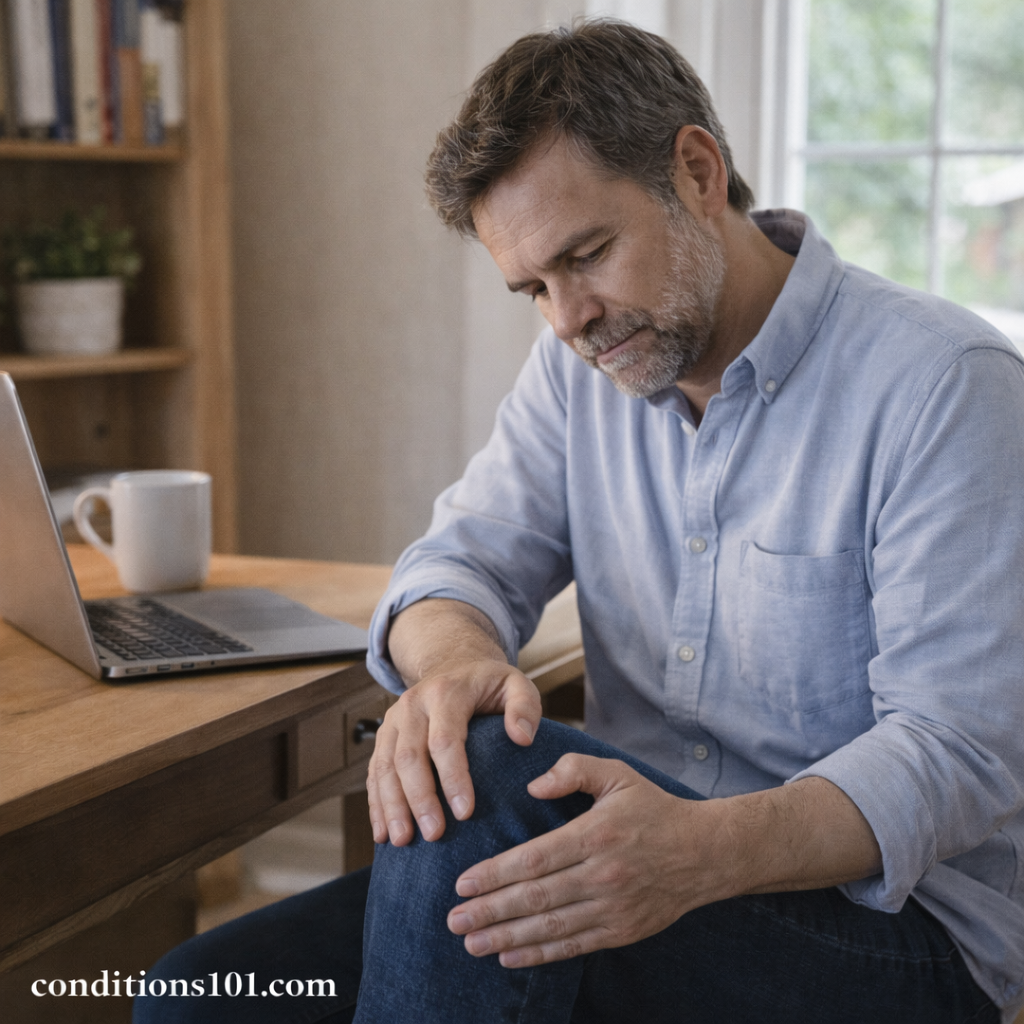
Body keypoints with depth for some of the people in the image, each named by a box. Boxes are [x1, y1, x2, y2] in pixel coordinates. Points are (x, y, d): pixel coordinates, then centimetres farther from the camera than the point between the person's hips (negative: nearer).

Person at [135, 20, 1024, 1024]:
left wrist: (705, 851, -36)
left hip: (892, 922, -5)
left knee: (488, 770, -32)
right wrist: (452, 657, -24)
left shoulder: (943, 383, -13)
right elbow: (465, 554, 2)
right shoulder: (583, 362, 8)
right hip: (631, 858, 5)